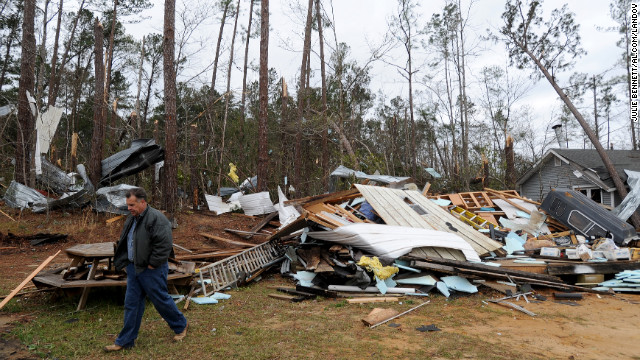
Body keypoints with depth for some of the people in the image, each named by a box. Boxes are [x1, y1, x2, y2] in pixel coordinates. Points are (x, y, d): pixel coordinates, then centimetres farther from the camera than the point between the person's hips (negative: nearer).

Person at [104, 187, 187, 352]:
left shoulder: (157, 219, -20)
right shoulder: (132, 218, 9)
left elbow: (164, 245, -25)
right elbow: (126, 242, 22)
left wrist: (151, 265, -20)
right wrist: (127, 261, 12)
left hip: (151, 270, -8)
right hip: (134, 268, 8)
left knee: (161, 300, 5)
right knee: (131, 303, 12)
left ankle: (181, 326, 27)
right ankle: (125, 341, 23)